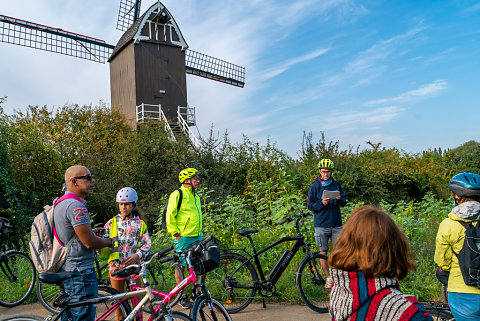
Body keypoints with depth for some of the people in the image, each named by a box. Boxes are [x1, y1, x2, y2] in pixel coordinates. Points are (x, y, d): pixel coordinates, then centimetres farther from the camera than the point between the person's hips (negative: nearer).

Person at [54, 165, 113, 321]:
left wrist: (90, 231, 21)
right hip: (80, 273, -11)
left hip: (64, 270, 11)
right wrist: (109, 241, -5)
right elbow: (90, 243, -23)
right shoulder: (76, 205, -20)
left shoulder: (60, 203, 13)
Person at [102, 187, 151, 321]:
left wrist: (137, 255, -17)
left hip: (133, 265, -1)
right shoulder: (111, 223, 6)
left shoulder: (139, 223, 4)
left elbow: (147, 243, 0)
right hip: (116, 265, 1)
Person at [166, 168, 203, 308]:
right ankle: (182, 296, 15)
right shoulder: (177, 195, -10)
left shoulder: (196, 196, 15)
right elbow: (170, 217, -11)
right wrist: (176, 234, -13)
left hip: (197, 238, 7)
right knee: (181, 266, 3)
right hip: (183, 239, -7)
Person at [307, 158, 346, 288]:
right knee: (323, 252, 6)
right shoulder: (314, 187, -1)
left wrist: (339, 199, -14)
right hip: (321, 225, -2)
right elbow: (311, 206, -2)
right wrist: (322, 203, -20)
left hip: (336, 224, 2)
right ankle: (328, 278, 20)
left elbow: (344, 202, 9)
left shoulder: (336, 185, 7)